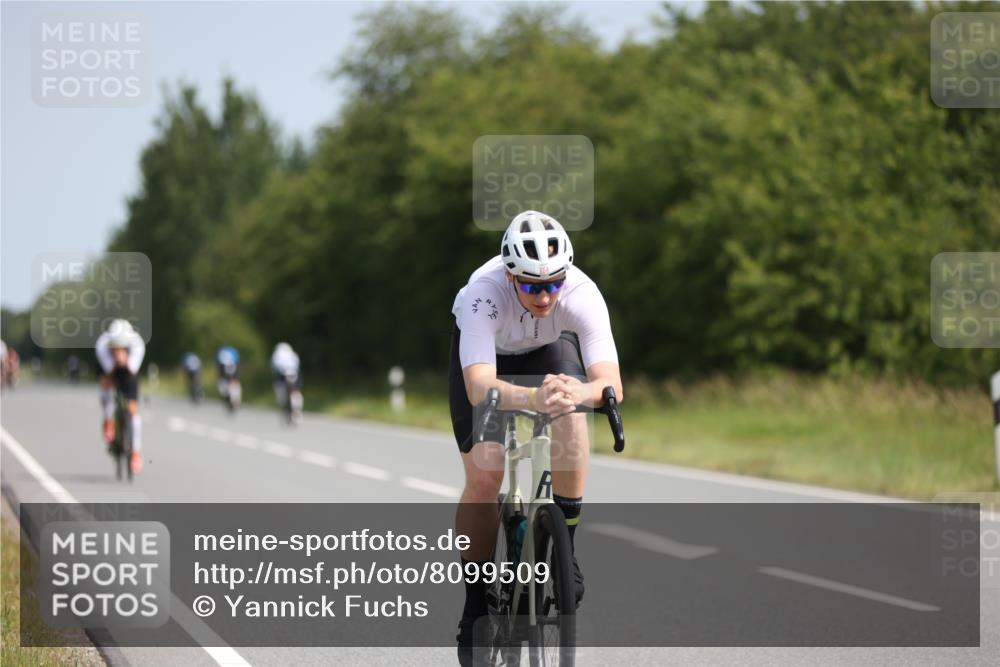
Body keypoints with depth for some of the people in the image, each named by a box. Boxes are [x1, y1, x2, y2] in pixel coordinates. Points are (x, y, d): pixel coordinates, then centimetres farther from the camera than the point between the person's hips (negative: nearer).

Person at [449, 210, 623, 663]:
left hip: (550, 348, 2)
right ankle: (475, 609, 0)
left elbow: (611, 383, -45)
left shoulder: (583, 295, -37)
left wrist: (581, 392, -68)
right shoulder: (484, 294, -42)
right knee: (483, 474, -16)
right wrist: (533, 398, -72)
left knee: (571, 418, -30)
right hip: (484, 351, -2)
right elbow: (479, 388, -52)